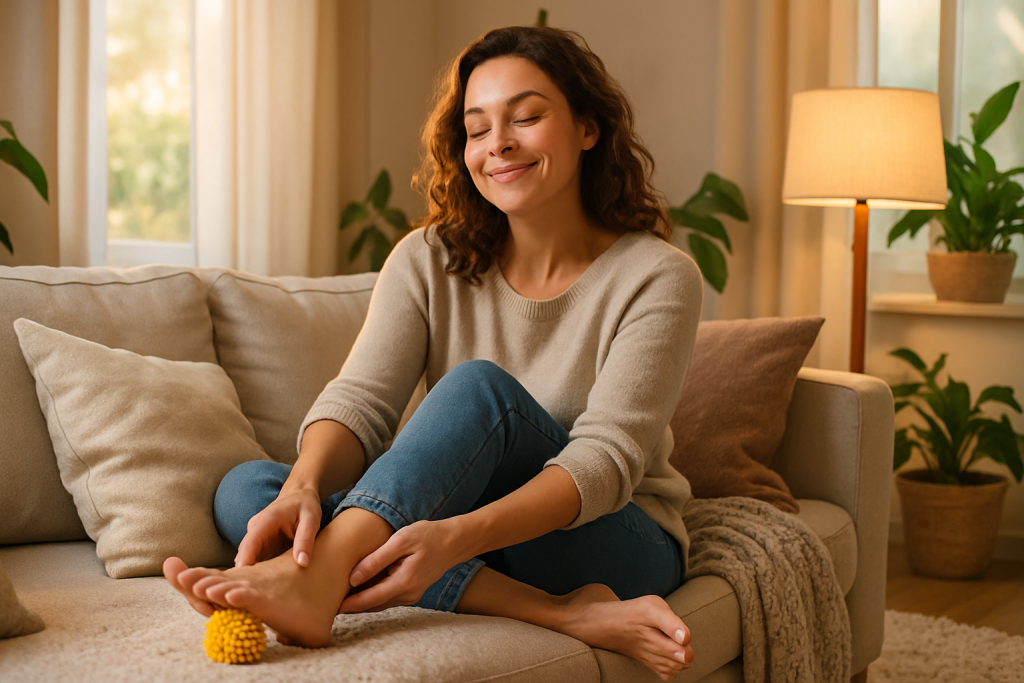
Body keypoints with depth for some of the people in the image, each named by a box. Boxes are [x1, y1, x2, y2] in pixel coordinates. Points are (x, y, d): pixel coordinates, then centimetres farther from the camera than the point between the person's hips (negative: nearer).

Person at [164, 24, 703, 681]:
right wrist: (303, 488, -37)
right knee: (244, 487, -19)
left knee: (480, 386, -30)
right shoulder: (429, 262, 2)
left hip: (619, 543, -4)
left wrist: (457, 536, -40)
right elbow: (361, 401, -12)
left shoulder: (657, 277, -10)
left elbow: (607, 456, -22)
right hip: (455, 527, 5)